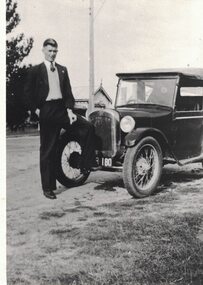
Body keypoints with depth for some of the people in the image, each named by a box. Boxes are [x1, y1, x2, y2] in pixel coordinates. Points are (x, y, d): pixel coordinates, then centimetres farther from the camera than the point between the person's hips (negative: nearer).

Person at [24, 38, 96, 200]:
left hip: (62, 109, 3)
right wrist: (36, 109, -8)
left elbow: (68, 91, 8)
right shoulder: (35, 71, 2)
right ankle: (48, 188, 11)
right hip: (46, 112, -3)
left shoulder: (62, 70, 13)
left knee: (88, 127, -17)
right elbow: (28, 93, 1)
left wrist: (69, 109, -5)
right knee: (48, 150, 1)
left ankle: (85, 165, -7)